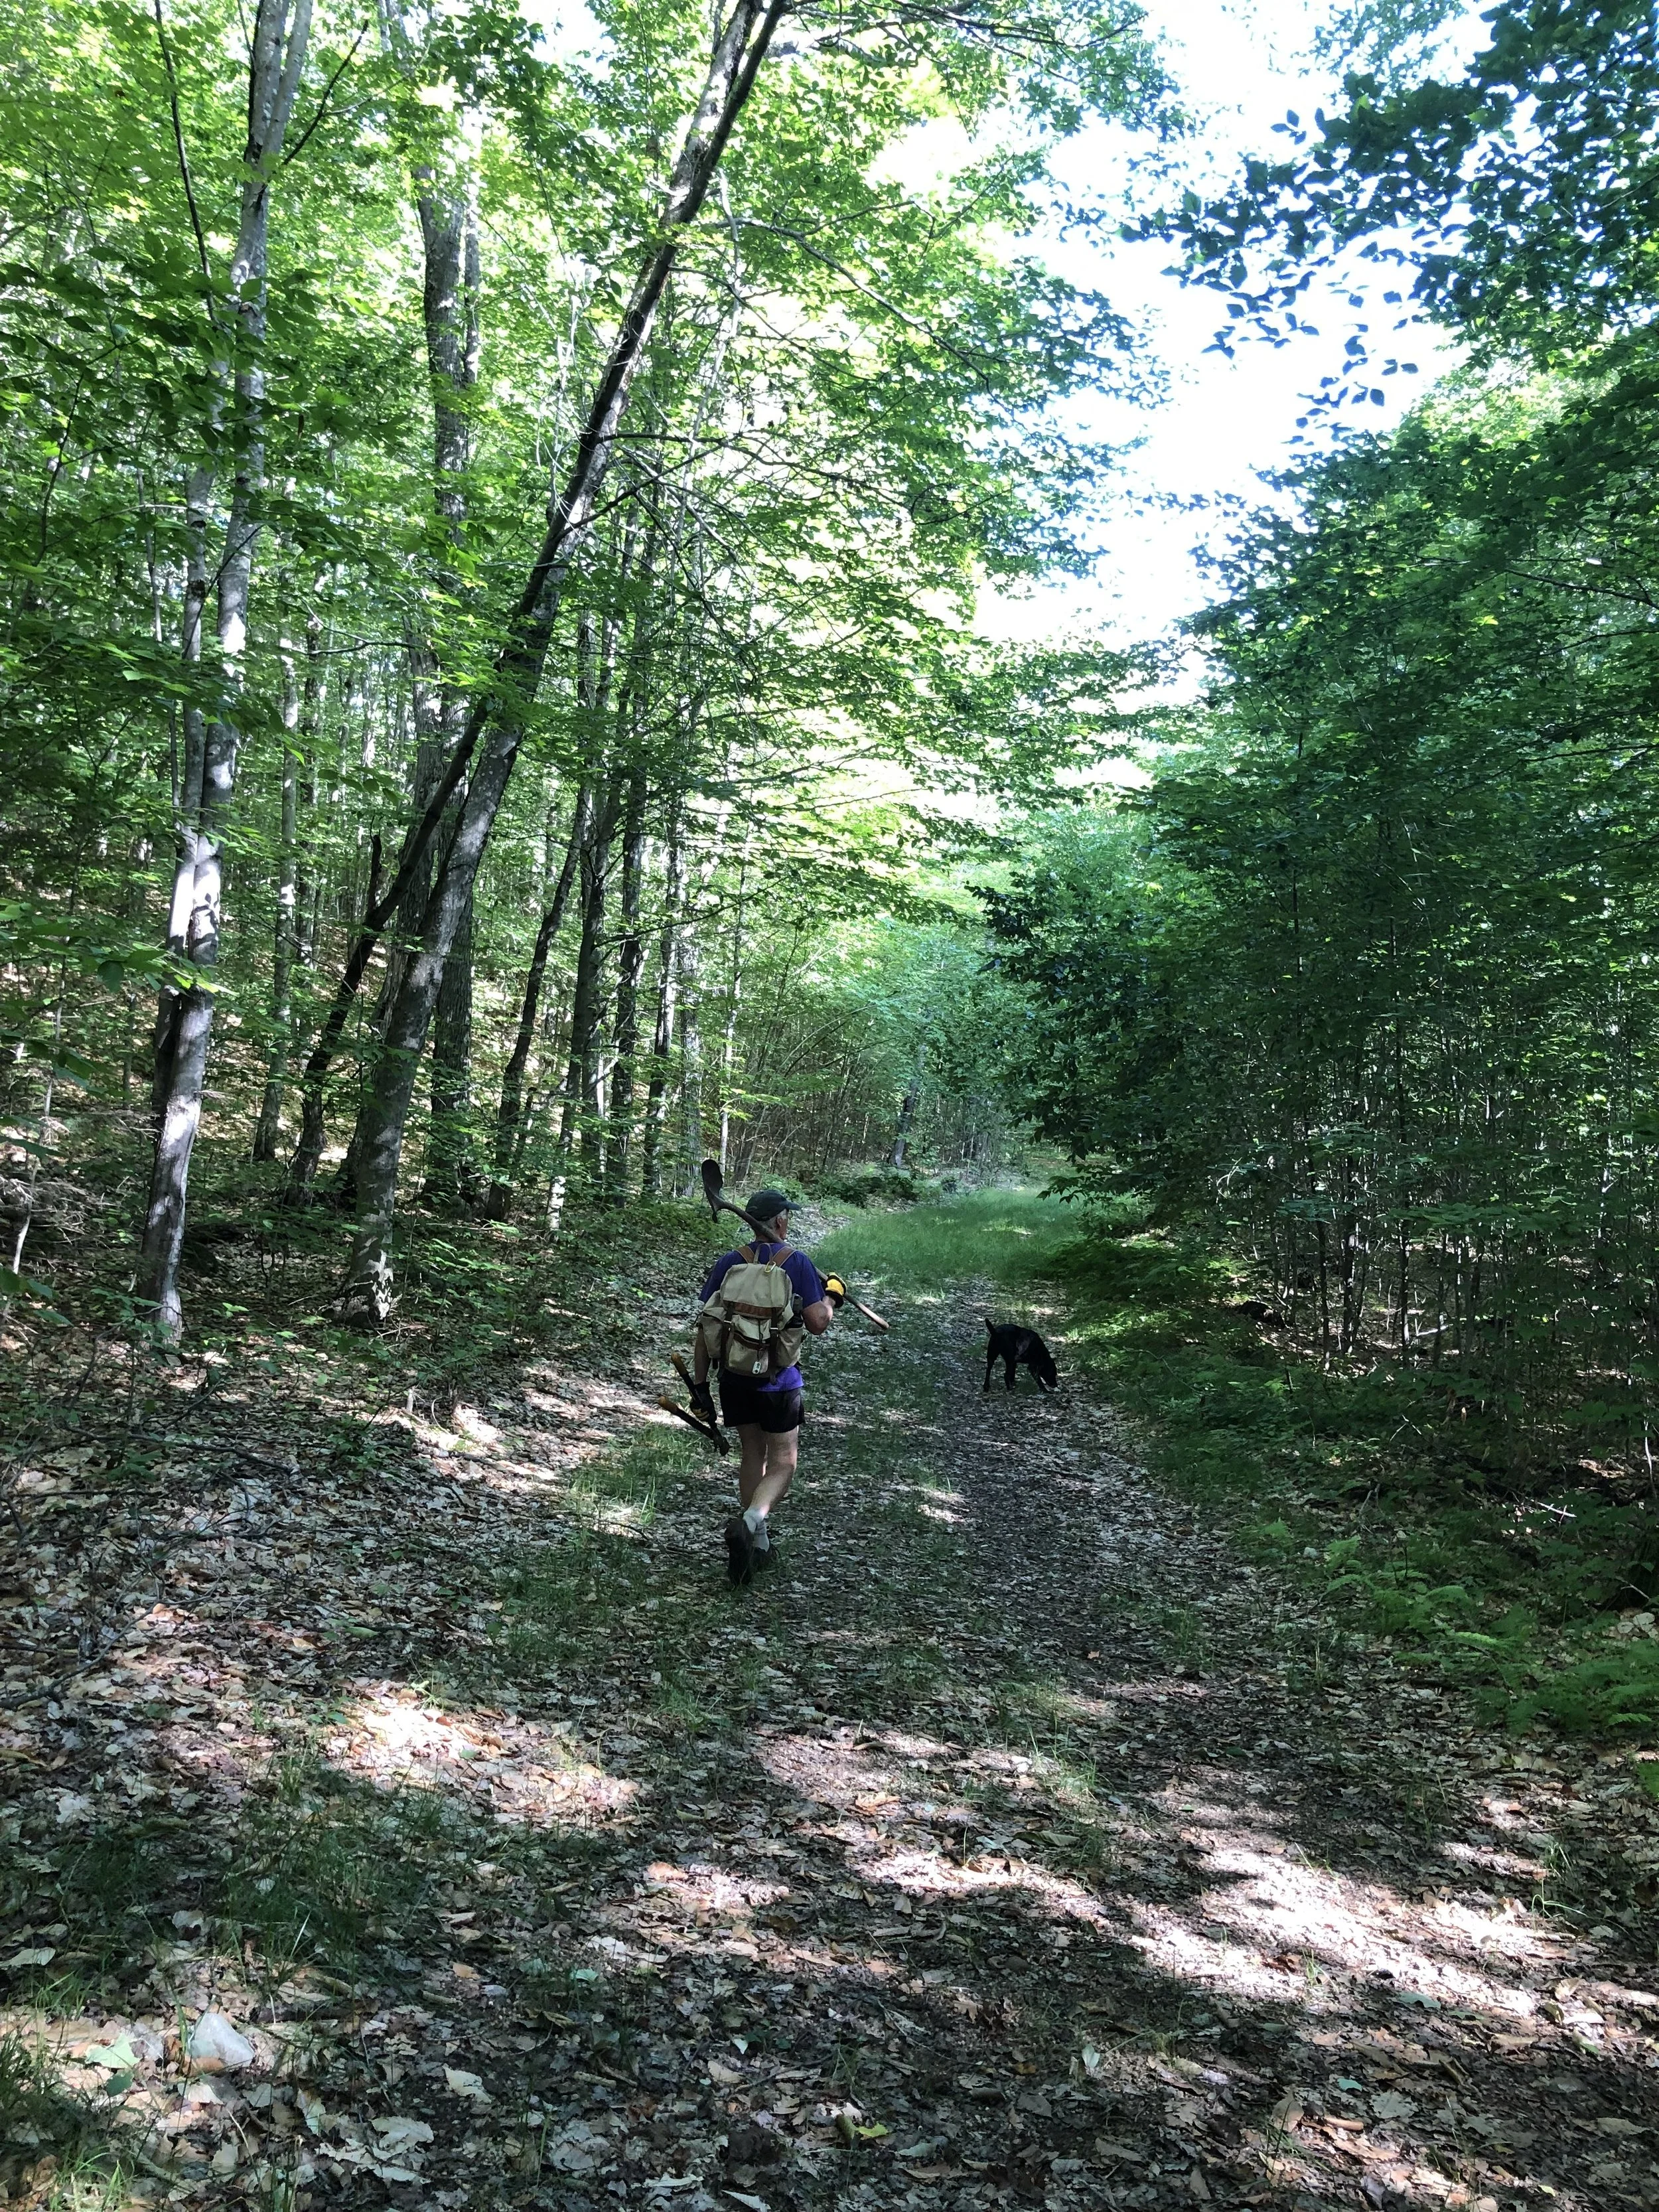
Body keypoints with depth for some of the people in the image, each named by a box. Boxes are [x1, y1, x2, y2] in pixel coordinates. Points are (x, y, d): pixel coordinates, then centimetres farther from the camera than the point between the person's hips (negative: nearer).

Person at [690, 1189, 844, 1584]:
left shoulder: (728, 1264, 0)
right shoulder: (797, 1263, -9)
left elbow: (705, 1328, 0)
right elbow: (817, 1324, -12)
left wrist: (700, 1384, 5)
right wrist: (832, 1297, 9)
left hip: (734, 1378, 4)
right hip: (777, 1380, -4)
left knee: (752, 1455, 19)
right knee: (782, 1465, 6)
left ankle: (757, 1545, 25)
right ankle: (748, 1522, -22)